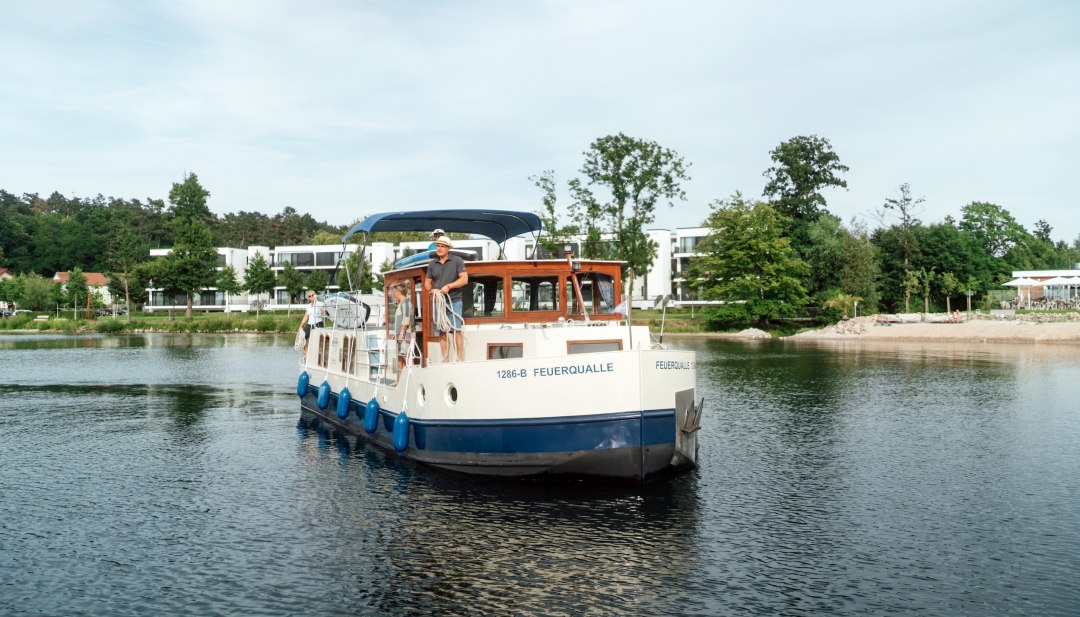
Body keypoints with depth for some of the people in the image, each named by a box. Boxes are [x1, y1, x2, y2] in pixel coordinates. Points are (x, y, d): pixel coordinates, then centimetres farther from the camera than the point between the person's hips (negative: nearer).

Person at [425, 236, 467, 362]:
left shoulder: (457, 261, 0)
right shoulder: (433, 264, 13)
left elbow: (464, 279, -7)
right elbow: (427, 282, 17)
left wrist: (449, 286, -18)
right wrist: (431, 290, -5)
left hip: (454, 301, -4)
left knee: (456, 330, -11)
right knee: (441, 332, 3)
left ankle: (460, 360, -9)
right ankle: (445, 361, 8)